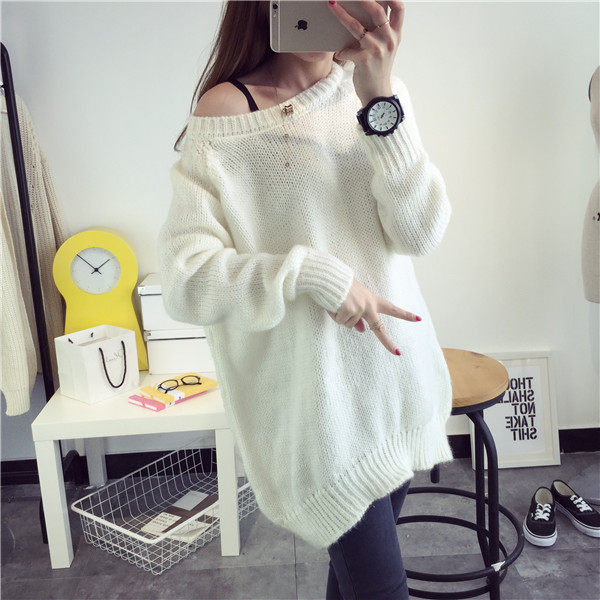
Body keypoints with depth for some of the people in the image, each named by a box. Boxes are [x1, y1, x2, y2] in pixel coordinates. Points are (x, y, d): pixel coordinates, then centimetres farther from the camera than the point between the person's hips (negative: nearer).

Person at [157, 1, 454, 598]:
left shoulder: (375, 90, 3)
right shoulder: (226, 109, -11)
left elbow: (420, 232, -11)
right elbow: (184, 280, -15)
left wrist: (380, 98, -20)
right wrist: (309, 273, -24)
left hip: (396, 364, 5)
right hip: (315, 392, -5)